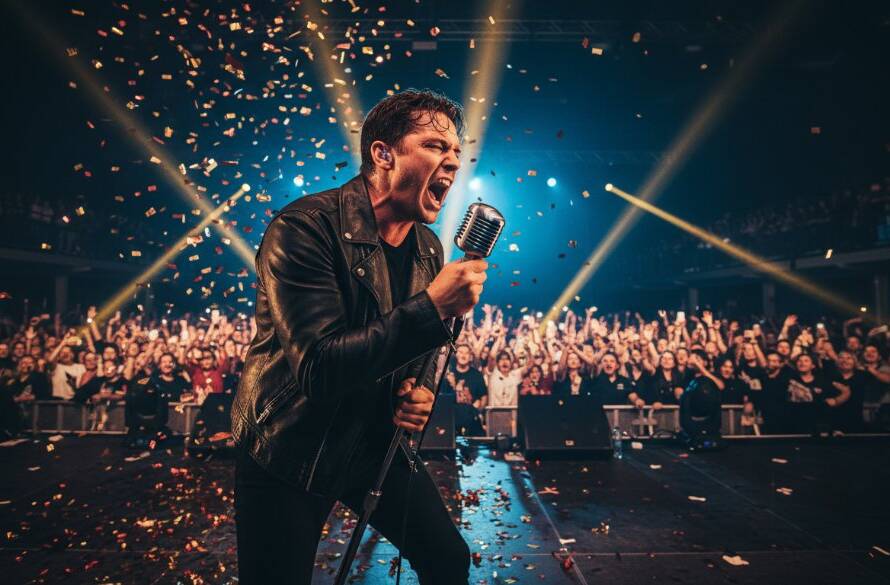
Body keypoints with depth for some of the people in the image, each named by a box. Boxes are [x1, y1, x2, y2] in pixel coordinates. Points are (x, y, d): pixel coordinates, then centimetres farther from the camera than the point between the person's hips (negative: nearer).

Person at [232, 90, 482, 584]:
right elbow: (319, 368, -31)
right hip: (290, 455, -5)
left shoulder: (429, 249, -1)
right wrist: (432, 308, -34)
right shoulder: (305, 228, -23)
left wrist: (420, 393, -10)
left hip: (376, 444, 6)